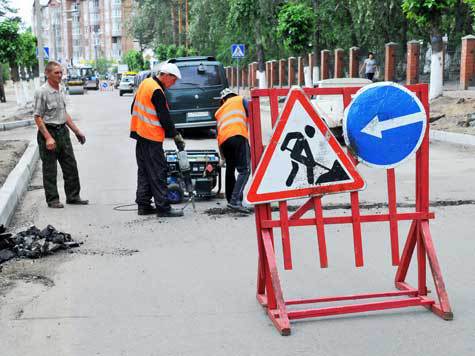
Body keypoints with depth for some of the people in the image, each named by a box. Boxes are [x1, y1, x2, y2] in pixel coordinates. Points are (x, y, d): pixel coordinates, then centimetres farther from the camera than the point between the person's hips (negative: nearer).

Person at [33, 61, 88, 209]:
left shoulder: (60, 90, 11)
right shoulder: (42, 92, -13)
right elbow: (38, 117, -16)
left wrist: (77, 131, 17)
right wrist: (48, 137, -22)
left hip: (63, 131, 8)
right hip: (48, 131, -8)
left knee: (71, 166, 9)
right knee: (50, 169, 1)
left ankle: (73, 196, 19)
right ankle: (52, 199, 10)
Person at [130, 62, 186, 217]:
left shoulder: (145, 83, 11)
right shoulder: (157, 91, -18)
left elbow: (134, 108, 19)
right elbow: (165, 117, -18)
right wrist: (176, 136, -10)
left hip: (140, 133, 10)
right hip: (151, 137, -10)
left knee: (144, 171, 12)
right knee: (158, 172, -6)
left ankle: (144, 205, 17)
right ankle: (163, 207, -4)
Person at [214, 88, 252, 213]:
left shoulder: (219, 112, 33)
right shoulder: (240, 100, 24)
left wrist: (223, 157, 33)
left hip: (223, 141, 5)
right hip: (238, 136, -5)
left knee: (230, 170, 19)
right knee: (244, 170, -11)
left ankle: (231, 200, 21)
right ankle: (235, 201, -25)